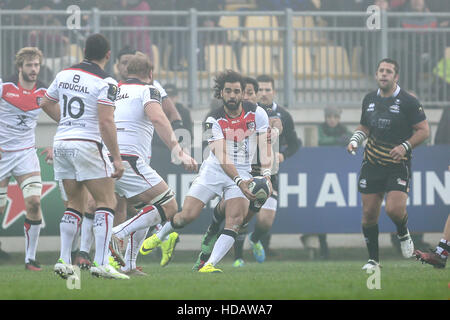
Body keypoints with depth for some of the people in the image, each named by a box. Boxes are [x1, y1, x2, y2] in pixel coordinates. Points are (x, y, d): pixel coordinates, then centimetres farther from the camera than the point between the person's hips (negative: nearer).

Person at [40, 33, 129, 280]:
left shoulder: (65, 74, 9)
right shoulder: (105, 82, -11)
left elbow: (46, 103, 22)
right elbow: (106, 122, -17)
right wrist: (116, 158, -14)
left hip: (61, 143, 7)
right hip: (87, 144, -7)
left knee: (75, 204, 15)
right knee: (106, 202, -1)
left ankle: (64, 260, 8)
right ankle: (100, 262, -12)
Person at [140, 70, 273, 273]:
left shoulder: (256, 113, -6)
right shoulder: (214, 120, -13)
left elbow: (264, 146, -8)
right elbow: (222, 156, -23)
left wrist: (266, 173, -27)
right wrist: (239, 181, -37)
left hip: (242, 173, 1)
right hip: (214, 170, -1)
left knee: (234, 222, -20)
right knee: (187, 215, -6)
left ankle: (210, 264, -24)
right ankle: (159, 236, 25)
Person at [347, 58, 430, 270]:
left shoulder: (408, 102, -8)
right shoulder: (369, 100, 9)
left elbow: (424, 130, -6)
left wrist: (405, 146, -18)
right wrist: (355, 140, 2)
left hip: (398, 165, -4)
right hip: (372, 164, 4)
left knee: (394, 209, -19)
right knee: (369, 214, 0)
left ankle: (403, 234, 15)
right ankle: (373, 259, 12)